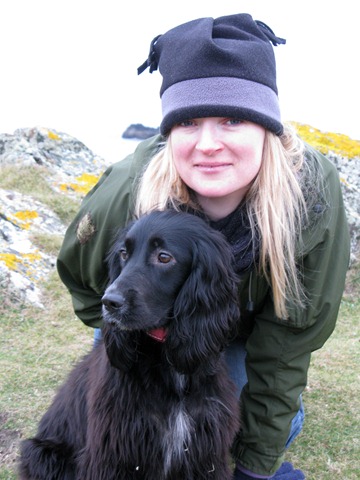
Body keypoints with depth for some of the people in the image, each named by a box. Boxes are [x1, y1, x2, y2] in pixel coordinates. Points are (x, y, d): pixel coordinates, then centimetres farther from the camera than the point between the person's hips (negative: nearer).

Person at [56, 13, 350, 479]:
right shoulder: (123, 195, -36)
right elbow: (78, 272, -10)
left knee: (281, 419, -8)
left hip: (247, 326, 1)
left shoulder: (313, 194, -36)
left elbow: (288, 341, -28)